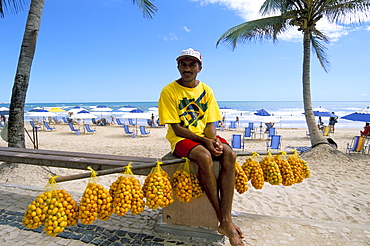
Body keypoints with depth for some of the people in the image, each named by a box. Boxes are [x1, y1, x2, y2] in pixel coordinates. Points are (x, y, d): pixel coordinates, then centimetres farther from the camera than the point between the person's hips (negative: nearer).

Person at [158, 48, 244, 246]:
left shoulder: (206, 91, 6)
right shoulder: (169, 91, -7)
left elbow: (210, 124, 4)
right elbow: (176, 128, -12)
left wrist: (213, 140, -18)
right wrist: (204, 141, -22)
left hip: (204, 136, 5)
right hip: (181, 139, -4)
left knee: (229, 154, -25)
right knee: (204, 156, -35)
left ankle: (227, 221, -23)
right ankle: (221, 219, -19)